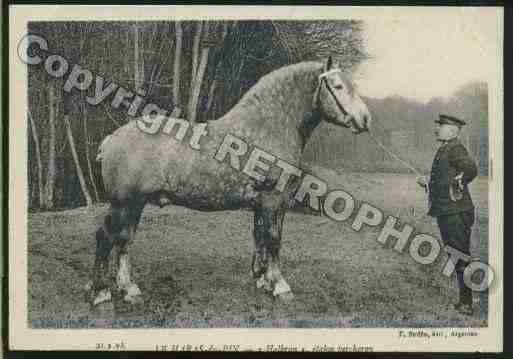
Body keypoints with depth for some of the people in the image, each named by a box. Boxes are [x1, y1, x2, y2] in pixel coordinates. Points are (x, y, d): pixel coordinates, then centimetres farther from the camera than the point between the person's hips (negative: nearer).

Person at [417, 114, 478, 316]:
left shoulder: (455, 149, -12)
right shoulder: (444, 150, 18)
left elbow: (471, 169, -29)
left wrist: (457, 186, -17)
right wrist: (427, 184, 12)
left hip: (456, 213, -10)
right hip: (446, 213, 10)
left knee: (461, 258, -5)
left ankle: (468, 303, 1)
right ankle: (465, 300, 23)